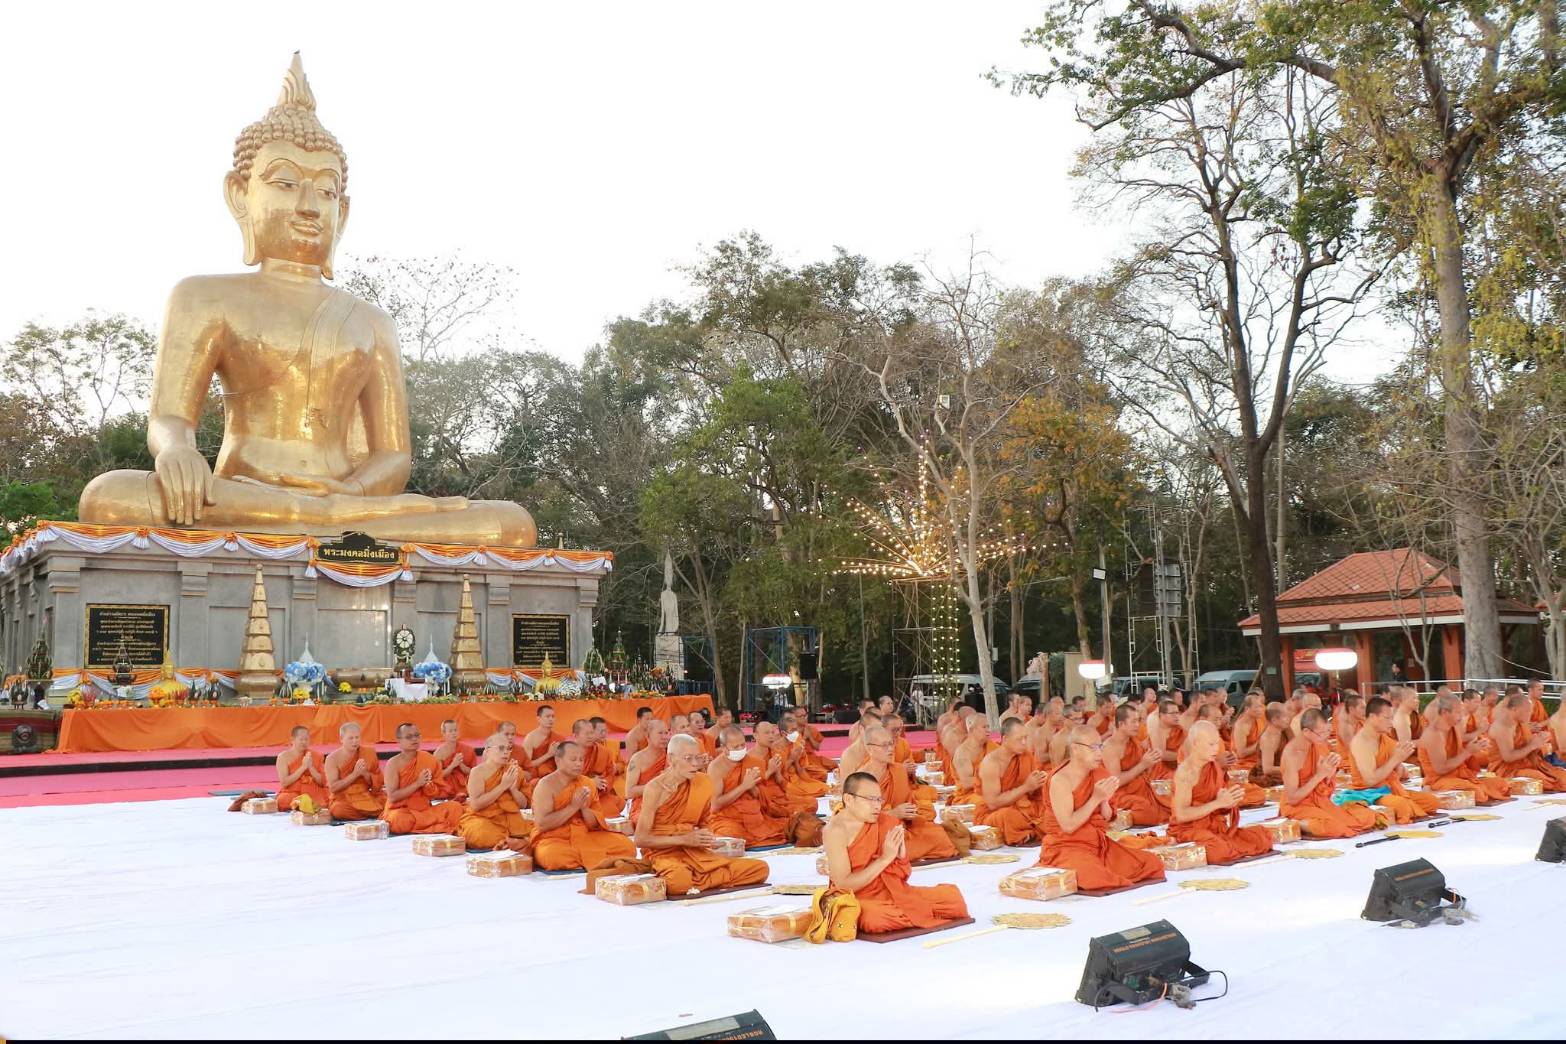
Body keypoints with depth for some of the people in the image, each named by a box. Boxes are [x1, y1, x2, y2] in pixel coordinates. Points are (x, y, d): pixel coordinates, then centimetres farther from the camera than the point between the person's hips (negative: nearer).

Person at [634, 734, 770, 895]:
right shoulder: (655, 788, -12)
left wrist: (705, 837, -6)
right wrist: (684, 839, -18)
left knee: (760, 868, -10)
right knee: (680, 881, -43)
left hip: (695, 851, 6)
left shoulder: (703, 782, 3)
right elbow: (641, 839, -12)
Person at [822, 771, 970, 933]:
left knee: (952, 895, -8)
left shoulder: (887, 822, 0)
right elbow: (843, 885, -21)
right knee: (876, 919, -39)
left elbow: (902, 875, 6)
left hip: (893, 892, 5)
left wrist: (901, 855, -17)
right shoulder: (836, 830, -16)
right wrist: (885, 858, -22)